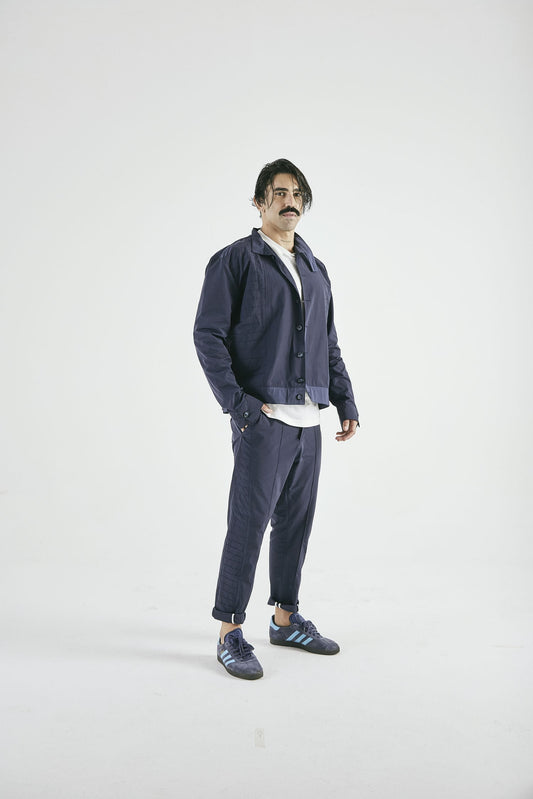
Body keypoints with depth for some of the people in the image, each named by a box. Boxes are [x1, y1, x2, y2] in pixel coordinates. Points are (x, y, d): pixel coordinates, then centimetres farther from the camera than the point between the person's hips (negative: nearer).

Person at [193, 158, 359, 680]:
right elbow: (208, 335, -8)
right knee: (248, 523, -4)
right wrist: (238, 402, -15)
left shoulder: (315, 269, 19)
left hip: (308, 420, 7)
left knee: (297, 521, 13)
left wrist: (347, 404, 14)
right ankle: (230, 634, 9)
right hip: (262, 419, -6)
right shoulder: (234, 261, -1)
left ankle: (286, 618, 28)